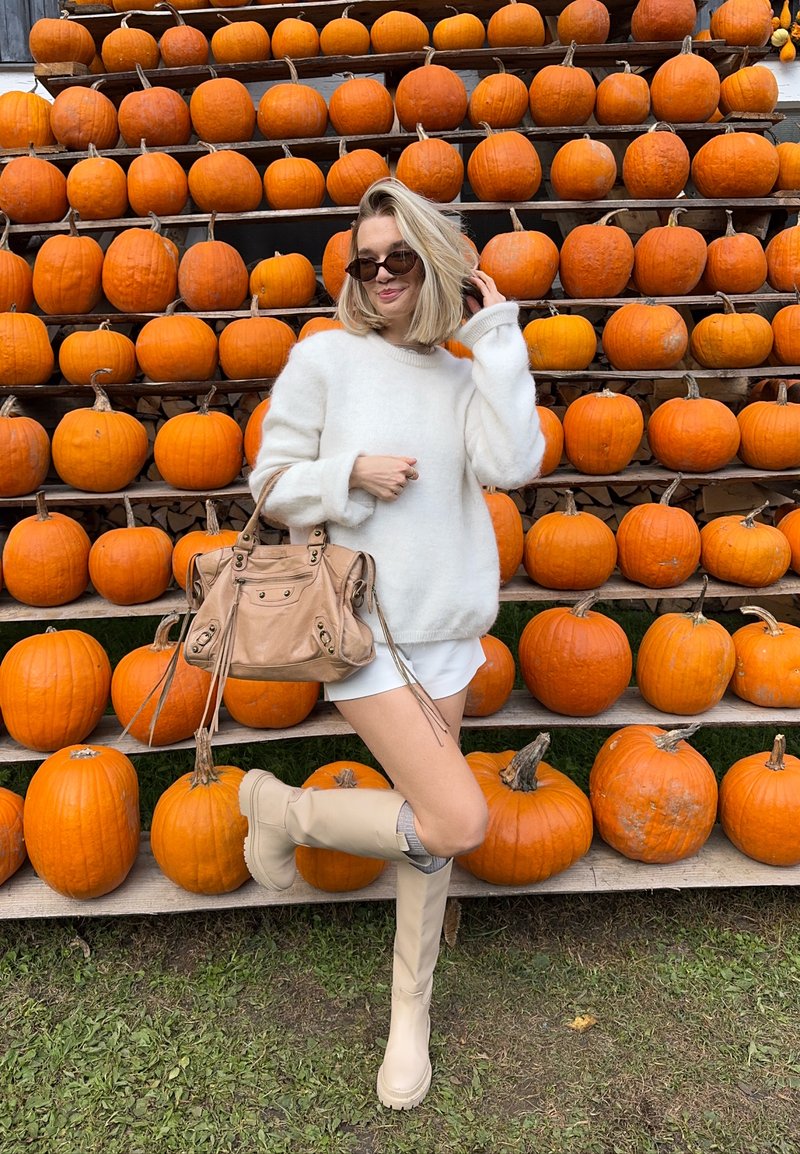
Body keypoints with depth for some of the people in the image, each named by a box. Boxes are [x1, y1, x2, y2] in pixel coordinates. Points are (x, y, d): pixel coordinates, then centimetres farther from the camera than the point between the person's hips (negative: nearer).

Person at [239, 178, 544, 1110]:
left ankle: (412, 1008, 32)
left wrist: (496, 335, -7)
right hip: (359, 621, -4)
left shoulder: (464, 374, 7)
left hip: (446, 623, 5)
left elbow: (511, 464, -11)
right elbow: (271, 481, 0)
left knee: (425, 821, 11)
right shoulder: (324, 358, -3)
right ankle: (280, 807, 11)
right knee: (458, 821, -12)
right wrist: (353, 472, -17)